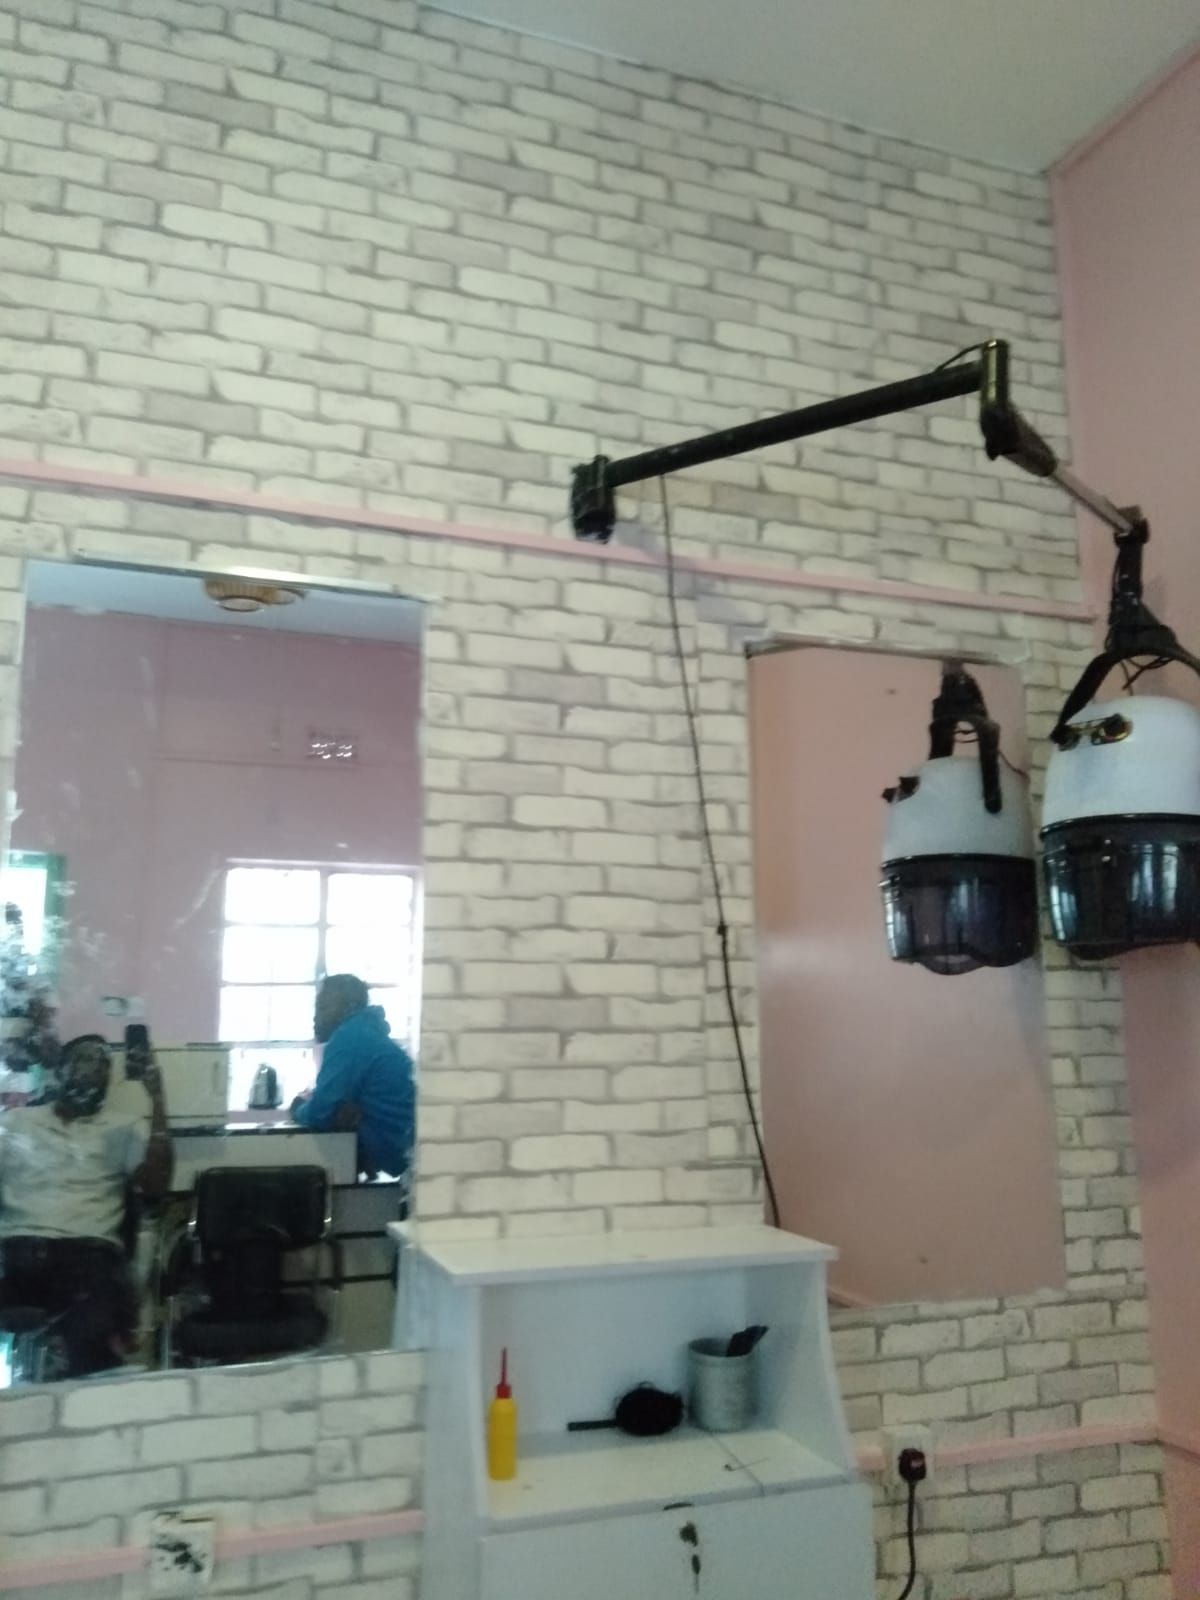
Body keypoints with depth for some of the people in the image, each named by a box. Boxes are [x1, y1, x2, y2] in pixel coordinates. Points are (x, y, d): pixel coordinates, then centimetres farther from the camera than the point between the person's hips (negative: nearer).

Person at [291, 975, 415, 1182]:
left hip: (392, 1151, -9)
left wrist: (299, 1110, 4)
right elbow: (334, 1100, 21)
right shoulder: (366, 1034, 14)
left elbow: (319, 1114, -17)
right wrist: (310, 1101, 1)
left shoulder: (350, 1037, -15)